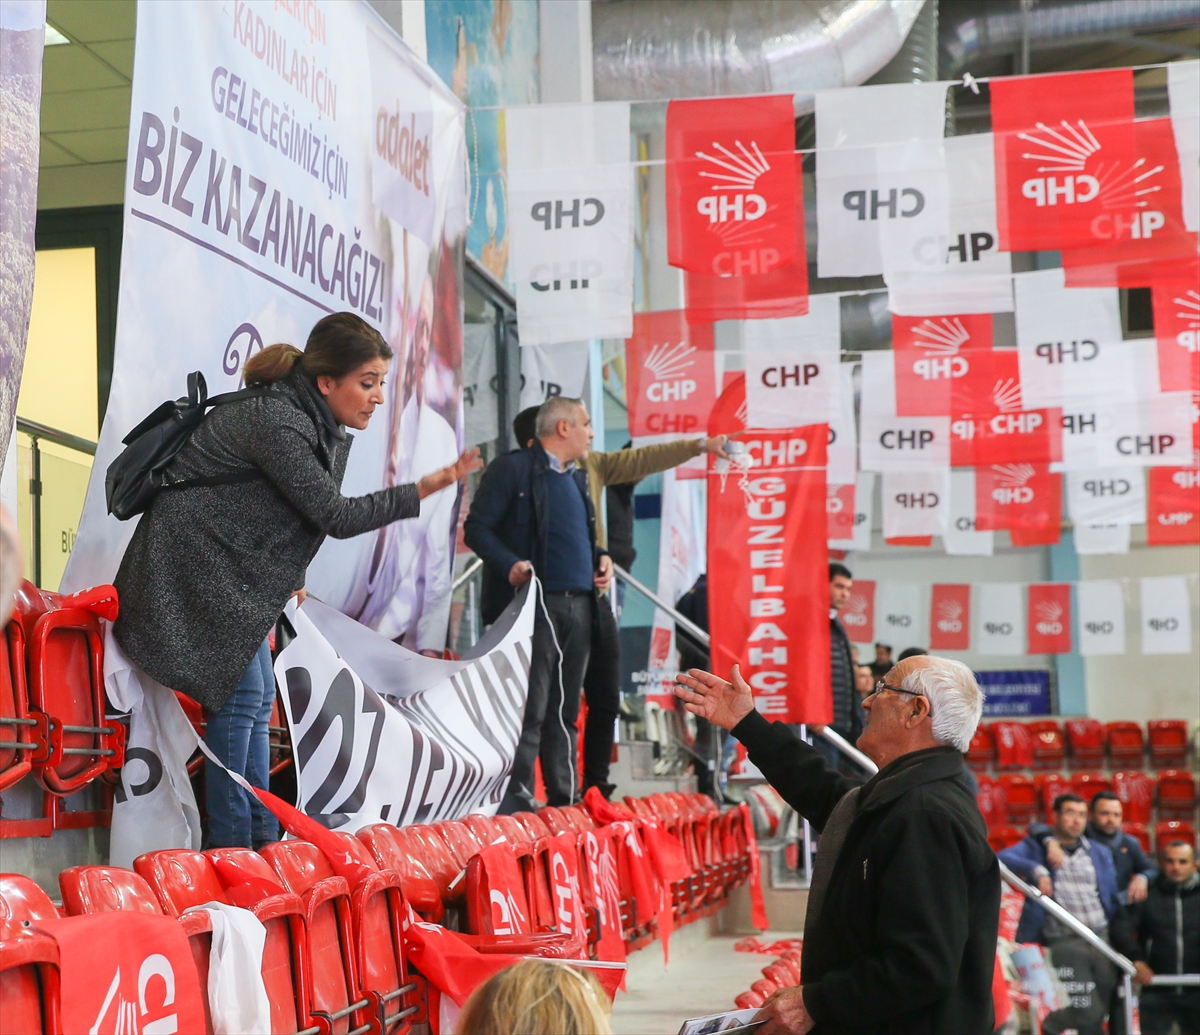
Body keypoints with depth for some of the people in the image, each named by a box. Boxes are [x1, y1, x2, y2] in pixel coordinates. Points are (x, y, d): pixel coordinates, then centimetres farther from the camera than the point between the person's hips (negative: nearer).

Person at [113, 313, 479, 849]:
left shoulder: (314, 420, 4)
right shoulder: (275, 421, -26)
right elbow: (335, 515, -23)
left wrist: (289, 577, 12)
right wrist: (420, 492, -22)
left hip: (231, 569, 10)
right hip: (192, 559, -10)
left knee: (258, 695, 9)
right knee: (242, 692, -12)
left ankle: (261, 840, 14)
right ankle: (230, 846, -7)